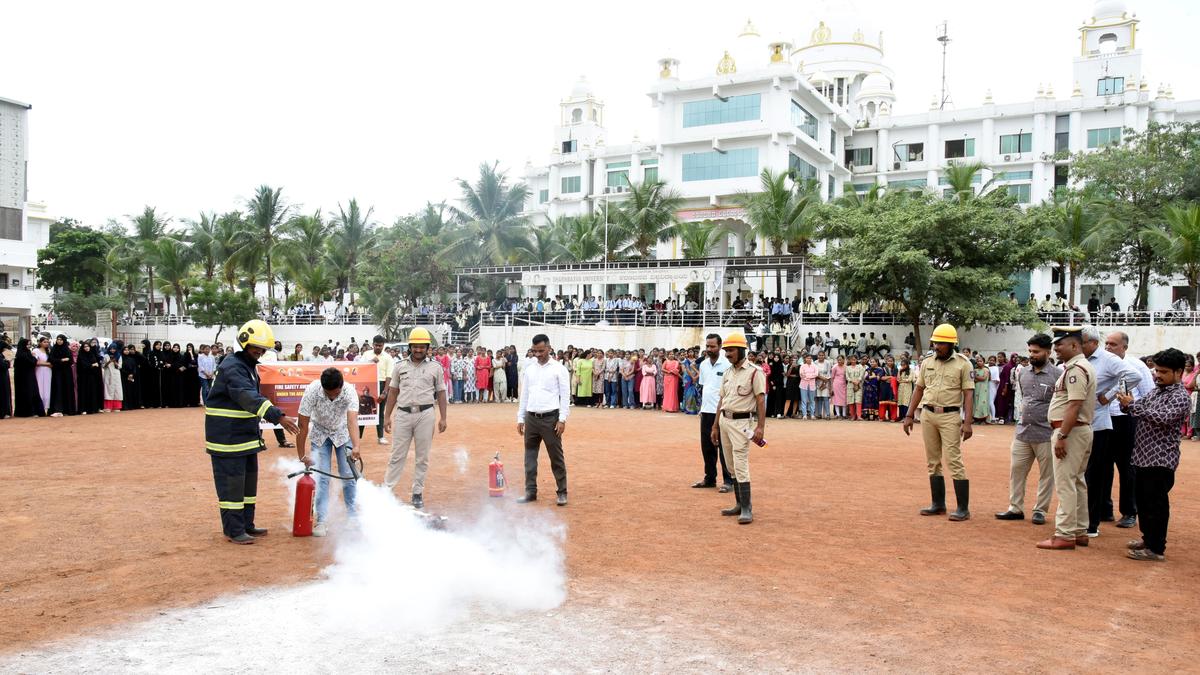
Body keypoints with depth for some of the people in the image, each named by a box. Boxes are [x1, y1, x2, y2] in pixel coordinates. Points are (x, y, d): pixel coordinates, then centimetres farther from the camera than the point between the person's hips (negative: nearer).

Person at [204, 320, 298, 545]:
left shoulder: (250, 366, 14)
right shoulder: (232, 368, -19)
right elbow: (250, 398, -33)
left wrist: (256, 431, 21)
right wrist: (278, 417, -42)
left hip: (246, 435, 10)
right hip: (227, 436, -10)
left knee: (249, 479, 15)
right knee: (231, 482, -4)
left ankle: (246, 525, 26)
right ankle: (233, 530, 5)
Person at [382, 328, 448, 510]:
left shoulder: (435, 367, 4)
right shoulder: (400, 366, 7)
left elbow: (441, 393, 5)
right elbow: (393, 392, 10)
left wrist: (443, 418, -1)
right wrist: (387, 416, 6)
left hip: (425, 414, -1)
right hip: (403, 414, 1)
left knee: (422, 457, 6)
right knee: (397, 455, 4)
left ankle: (418, 493, 15)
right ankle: (386, 490, 9)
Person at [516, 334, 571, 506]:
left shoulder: (558, 368, -4)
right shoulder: (529, 368, 9)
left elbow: (565, 395, -6)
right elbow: (524, 395, 13)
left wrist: (562, 419, -12)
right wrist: (520, 418, 10)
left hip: (551, 418, -4)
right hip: (531, 418, 5)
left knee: (556, 457, 2)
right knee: (530, 456, 8)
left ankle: (562, 492, 12)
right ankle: (530, 492, 17)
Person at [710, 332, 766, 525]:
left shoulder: (754, 372, -9)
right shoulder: (727, 373, 13)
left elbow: (761, 400, -14)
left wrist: (760, 427, -21)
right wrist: (716, 426, 17)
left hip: (741, 422, -8)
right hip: (724, 420, 8)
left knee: (741, 466, -12)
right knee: (732, 466, 11)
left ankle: (746, 509, -8)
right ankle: (740, 504, 19)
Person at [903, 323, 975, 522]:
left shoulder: (962, 363, -4)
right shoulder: (927, 362, 8)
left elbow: (968, 393, -7)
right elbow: (919, 389, 13)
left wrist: (967, 421, -15)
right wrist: (909, 415, 10)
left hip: (950, 416, -5)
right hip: (927, 414, 5)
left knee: (953, 461, -9)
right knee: (933, 461, 9)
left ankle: (963, 508, -3)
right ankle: (938, 504, 18)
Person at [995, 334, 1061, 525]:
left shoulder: (1057, 375, -9)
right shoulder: (1023, 373, 8)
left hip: (1046, 435, -5)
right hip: (1022, 432, 6)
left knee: (1046, 474, 5)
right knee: (1016, 470, 7)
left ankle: (1040, 510, 16)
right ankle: (1015, 508, 17)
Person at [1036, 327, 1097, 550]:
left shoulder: (1076, 369, -16)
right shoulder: (1081, 367, 17)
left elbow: (1074, 406, -23)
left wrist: (1061, 436, -24)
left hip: (1072, 431, -11)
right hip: (1082, 430, 11)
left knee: (1065, 483, -9)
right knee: (1077, 482, 15)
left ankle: (1065, 535, -7)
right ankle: (1080, 532, 22)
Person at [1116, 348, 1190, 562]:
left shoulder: (1180, 397, -12)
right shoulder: (1156, 391, 14)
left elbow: (1162, 418, -25)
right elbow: (1139, 409, 16)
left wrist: (1132, 404, -25)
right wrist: (1127, 403, -7)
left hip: (1160, 460, -8)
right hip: (1143, 456, 8)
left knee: (1156, 504, -3)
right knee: (1142, 501, 17)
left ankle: (1156, 549, 4)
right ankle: (1148, 538, 31)